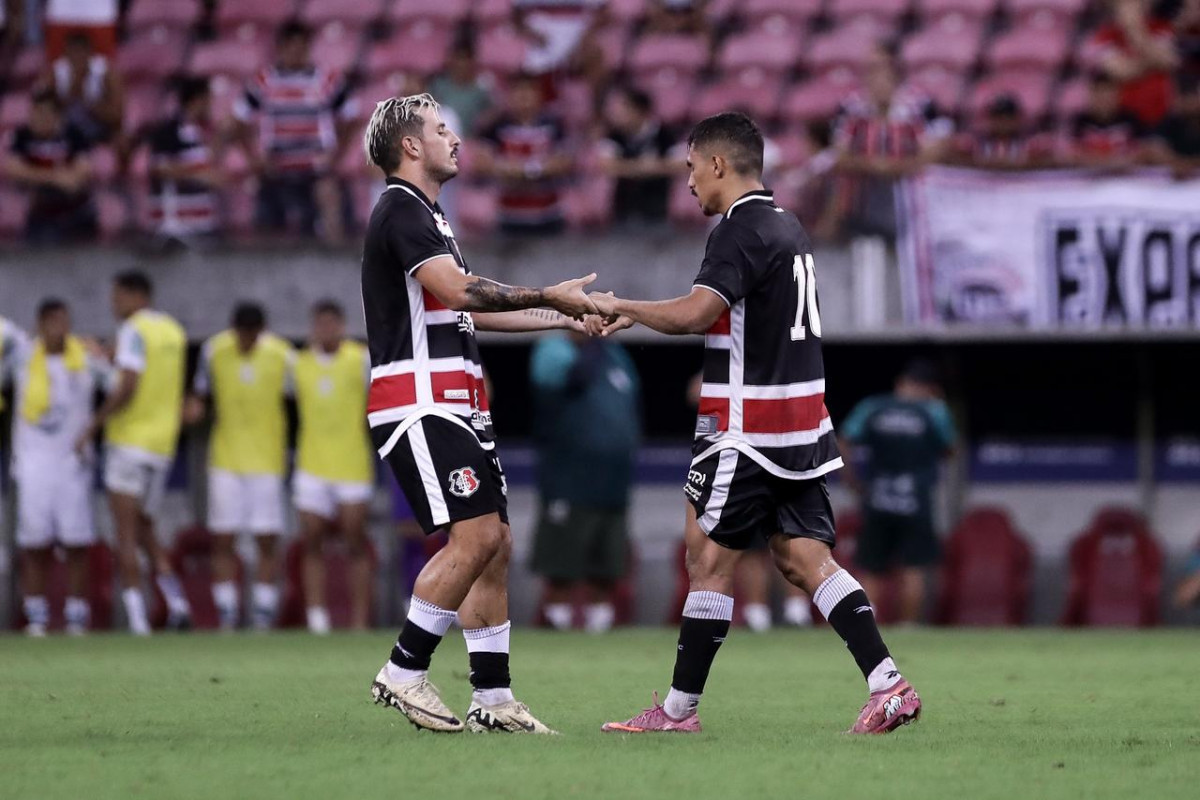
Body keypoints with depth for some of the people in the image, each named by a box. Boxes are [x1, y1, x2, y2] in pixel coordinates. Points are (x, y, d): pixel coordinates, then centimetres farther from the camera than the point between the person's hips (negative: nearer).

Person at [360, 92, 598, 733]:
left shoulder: (425, 215, 23)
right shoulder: (401, 209, -9)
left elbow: (473, 311, 27)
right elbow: (459, 291, -20)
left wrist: (567, 317, 23)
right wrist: (549, 296, -13)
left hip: (456, 408, 10)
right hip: (418, 403, -10)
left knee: (495, 546, 5)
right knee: (476, 536, -17)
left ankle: (492, 699, 5)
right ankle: (403, 673, -11)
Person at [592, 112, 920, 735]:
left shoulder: (742, 232, -14)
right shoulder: (787, 227, 17)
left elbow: (694, 313, -28)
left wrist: (621, 306, -14)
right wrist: (638, 319, 22)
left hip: (748, 428, -9)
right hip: (800, 426, 9)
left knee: (708, 558, -1)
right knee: (803, 559, 6)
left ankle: (679, 707, 4)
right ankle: (888, 686, -4)